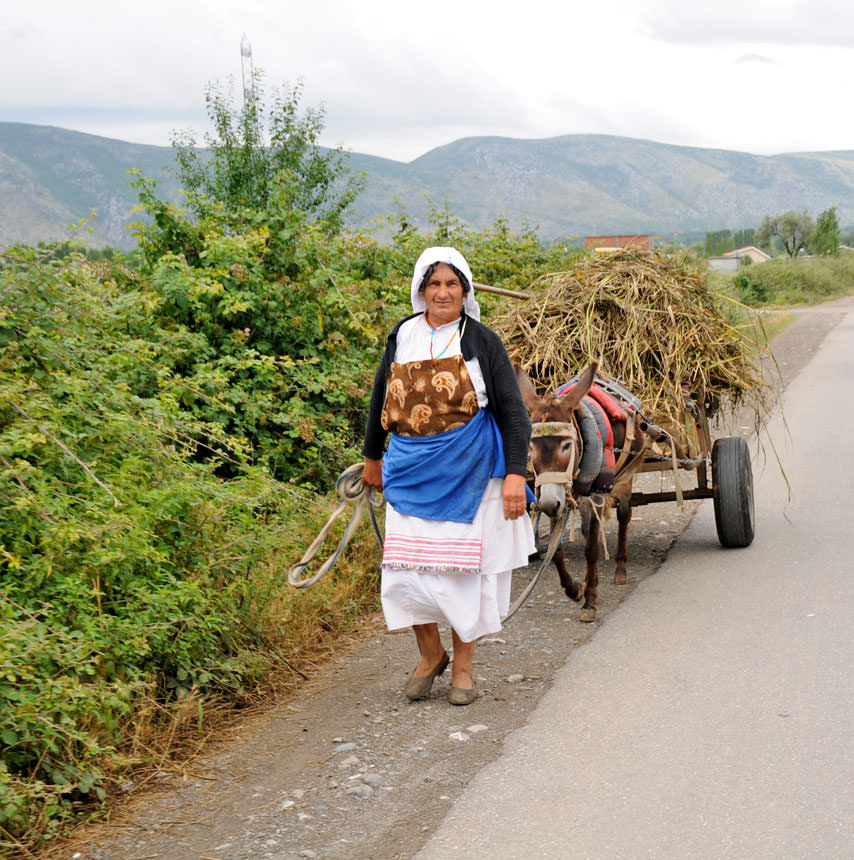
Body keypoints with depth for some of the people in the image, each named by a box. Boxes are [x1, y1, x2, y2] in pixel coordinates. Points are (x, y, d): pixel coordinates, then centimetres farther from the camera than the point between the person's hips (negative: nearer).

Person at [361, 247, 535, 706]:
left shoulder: (482, 341, -3)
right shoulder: (402, 337, 7)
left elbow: (511, 410, -4)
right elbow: (381, 398, 20)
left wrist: (515, 474, -12)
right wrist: (372, 457, 26)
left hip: (468, 469, -3)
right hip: (411, 469, 3)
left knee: (464, 566, 3)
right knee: (406, 566, -1)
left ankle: (463, 665, 19)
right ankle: (430, 654, 22)